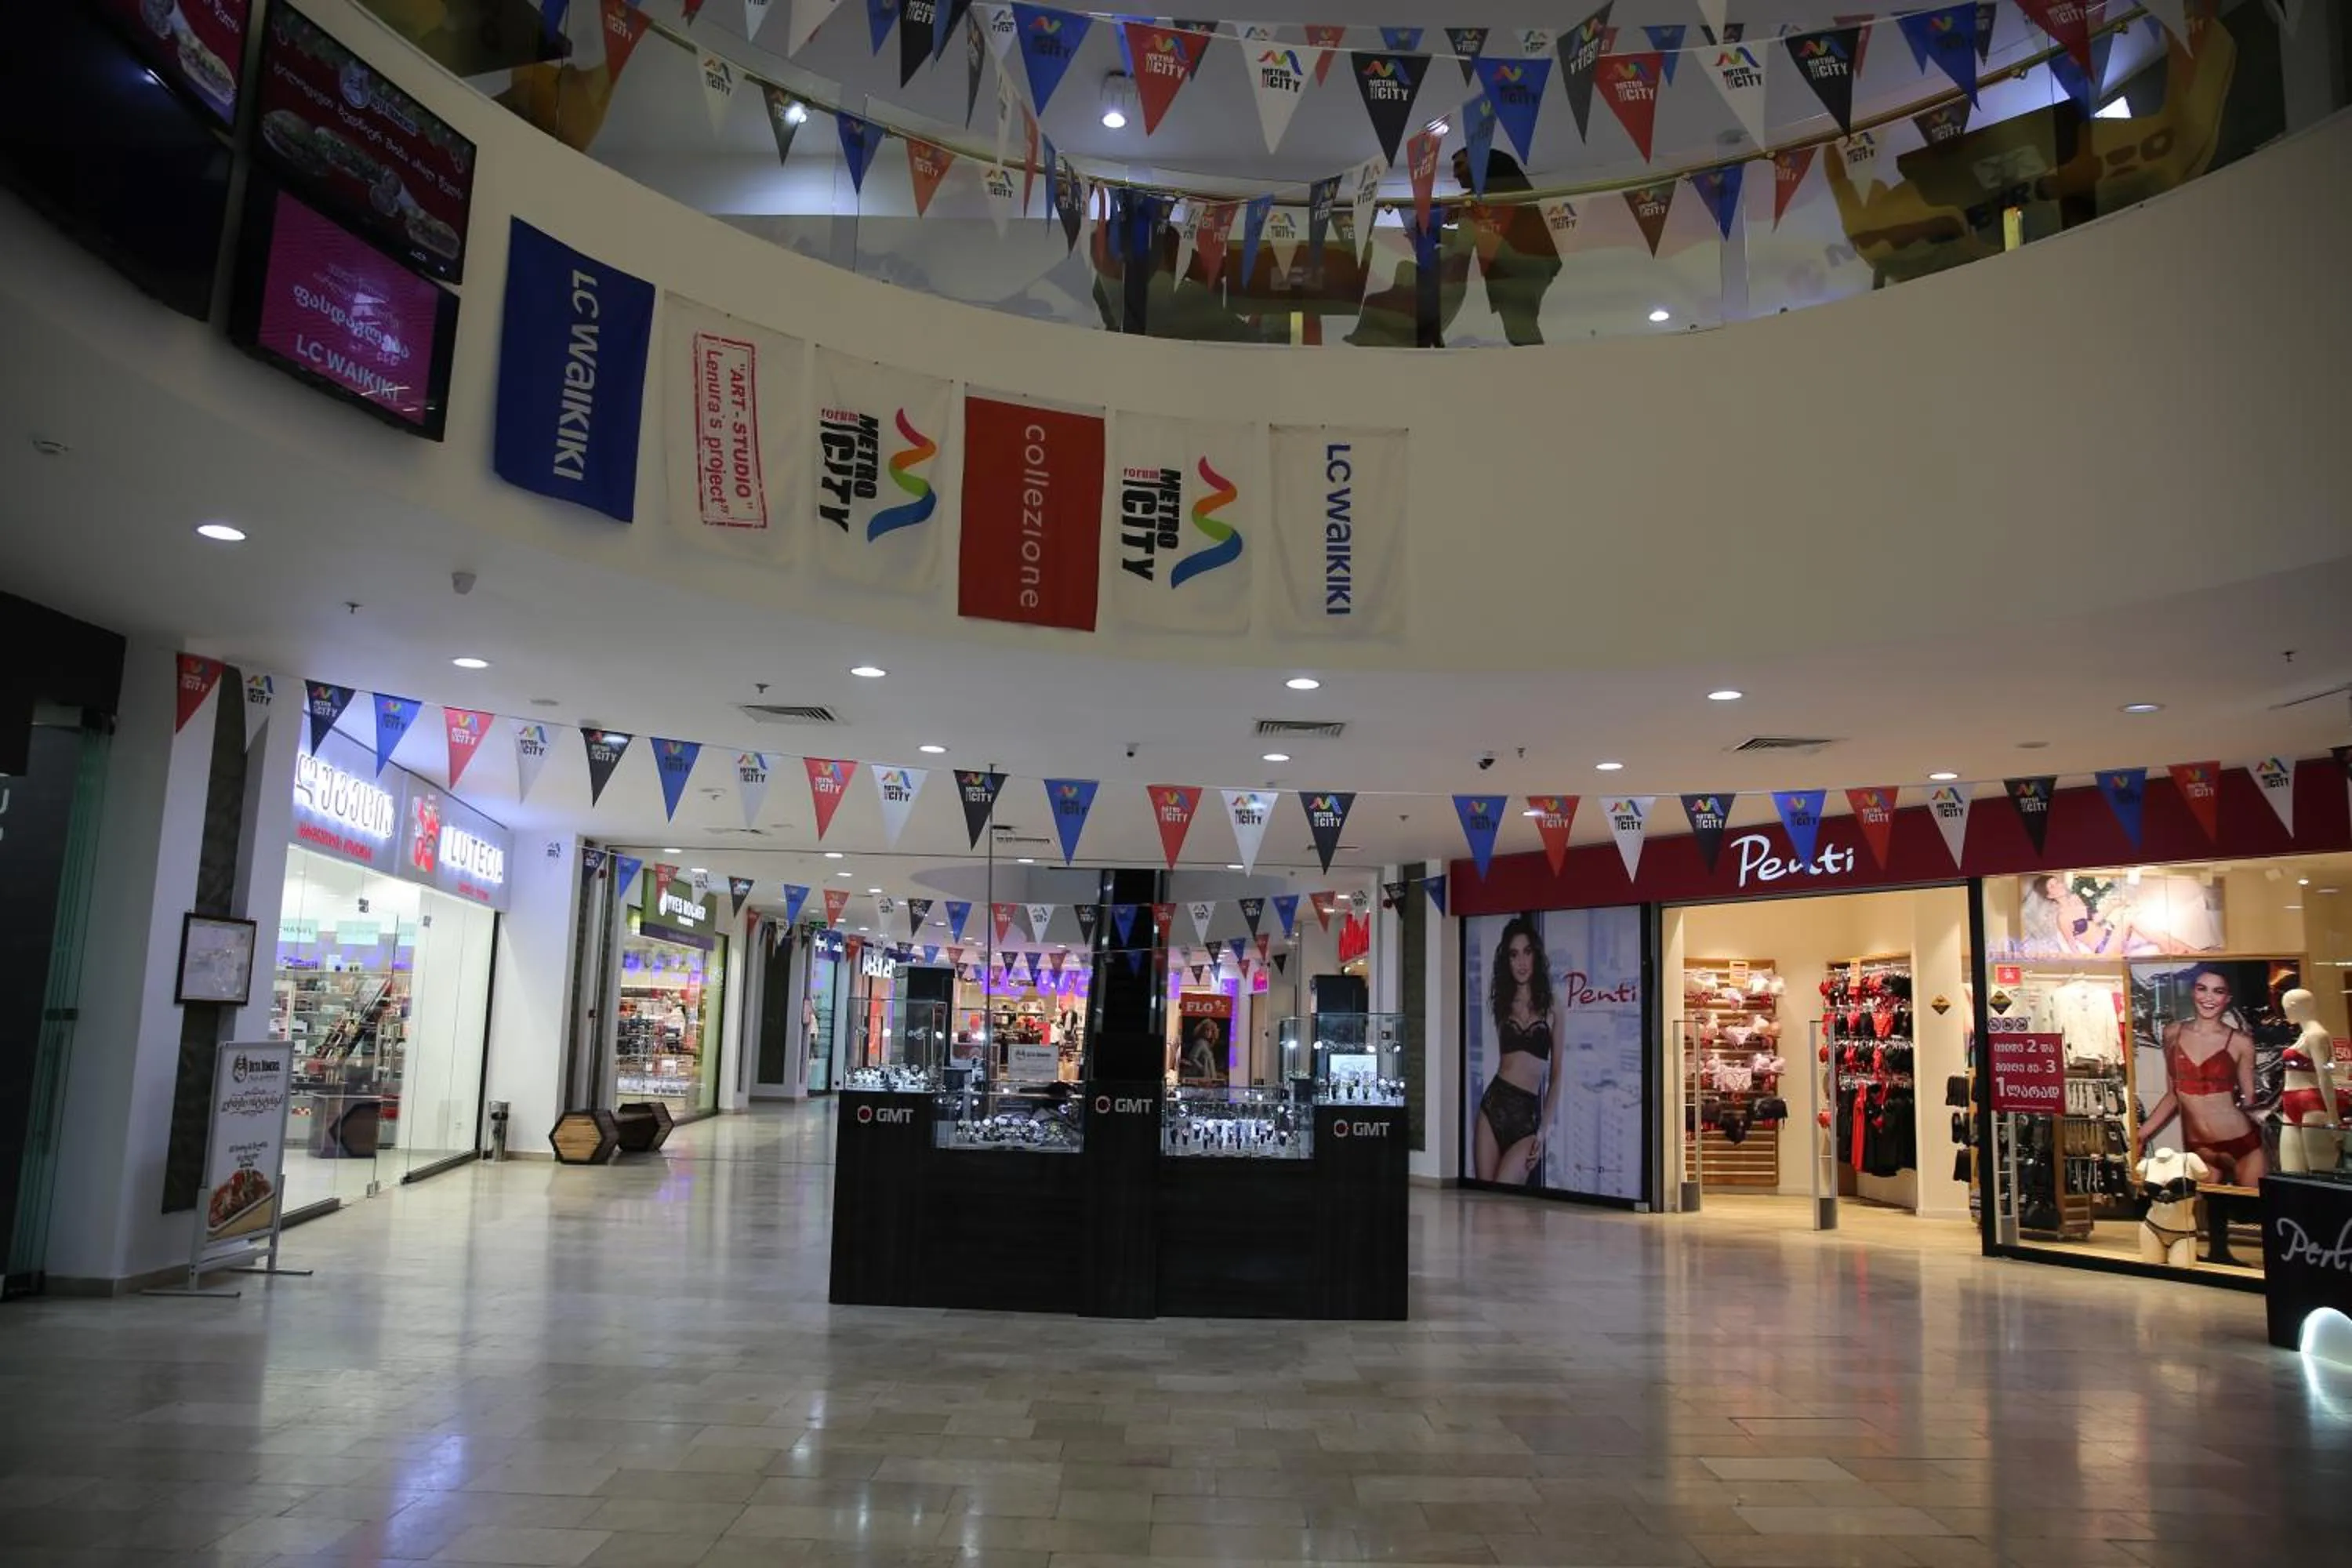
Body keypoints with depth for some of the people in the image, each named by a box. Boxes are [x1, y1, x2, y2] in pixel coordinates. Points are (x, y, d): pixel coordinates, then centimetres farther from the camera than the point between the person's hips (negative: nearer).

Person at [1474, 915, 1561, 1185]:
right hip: (1494, 1103, 3)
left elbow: (1557, 1077, 3)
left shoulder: (1551, 1009, 3)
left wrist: (1544, 1129, -2)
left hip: (1528, 1114, -3)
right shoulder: (1503, 1003, 12)